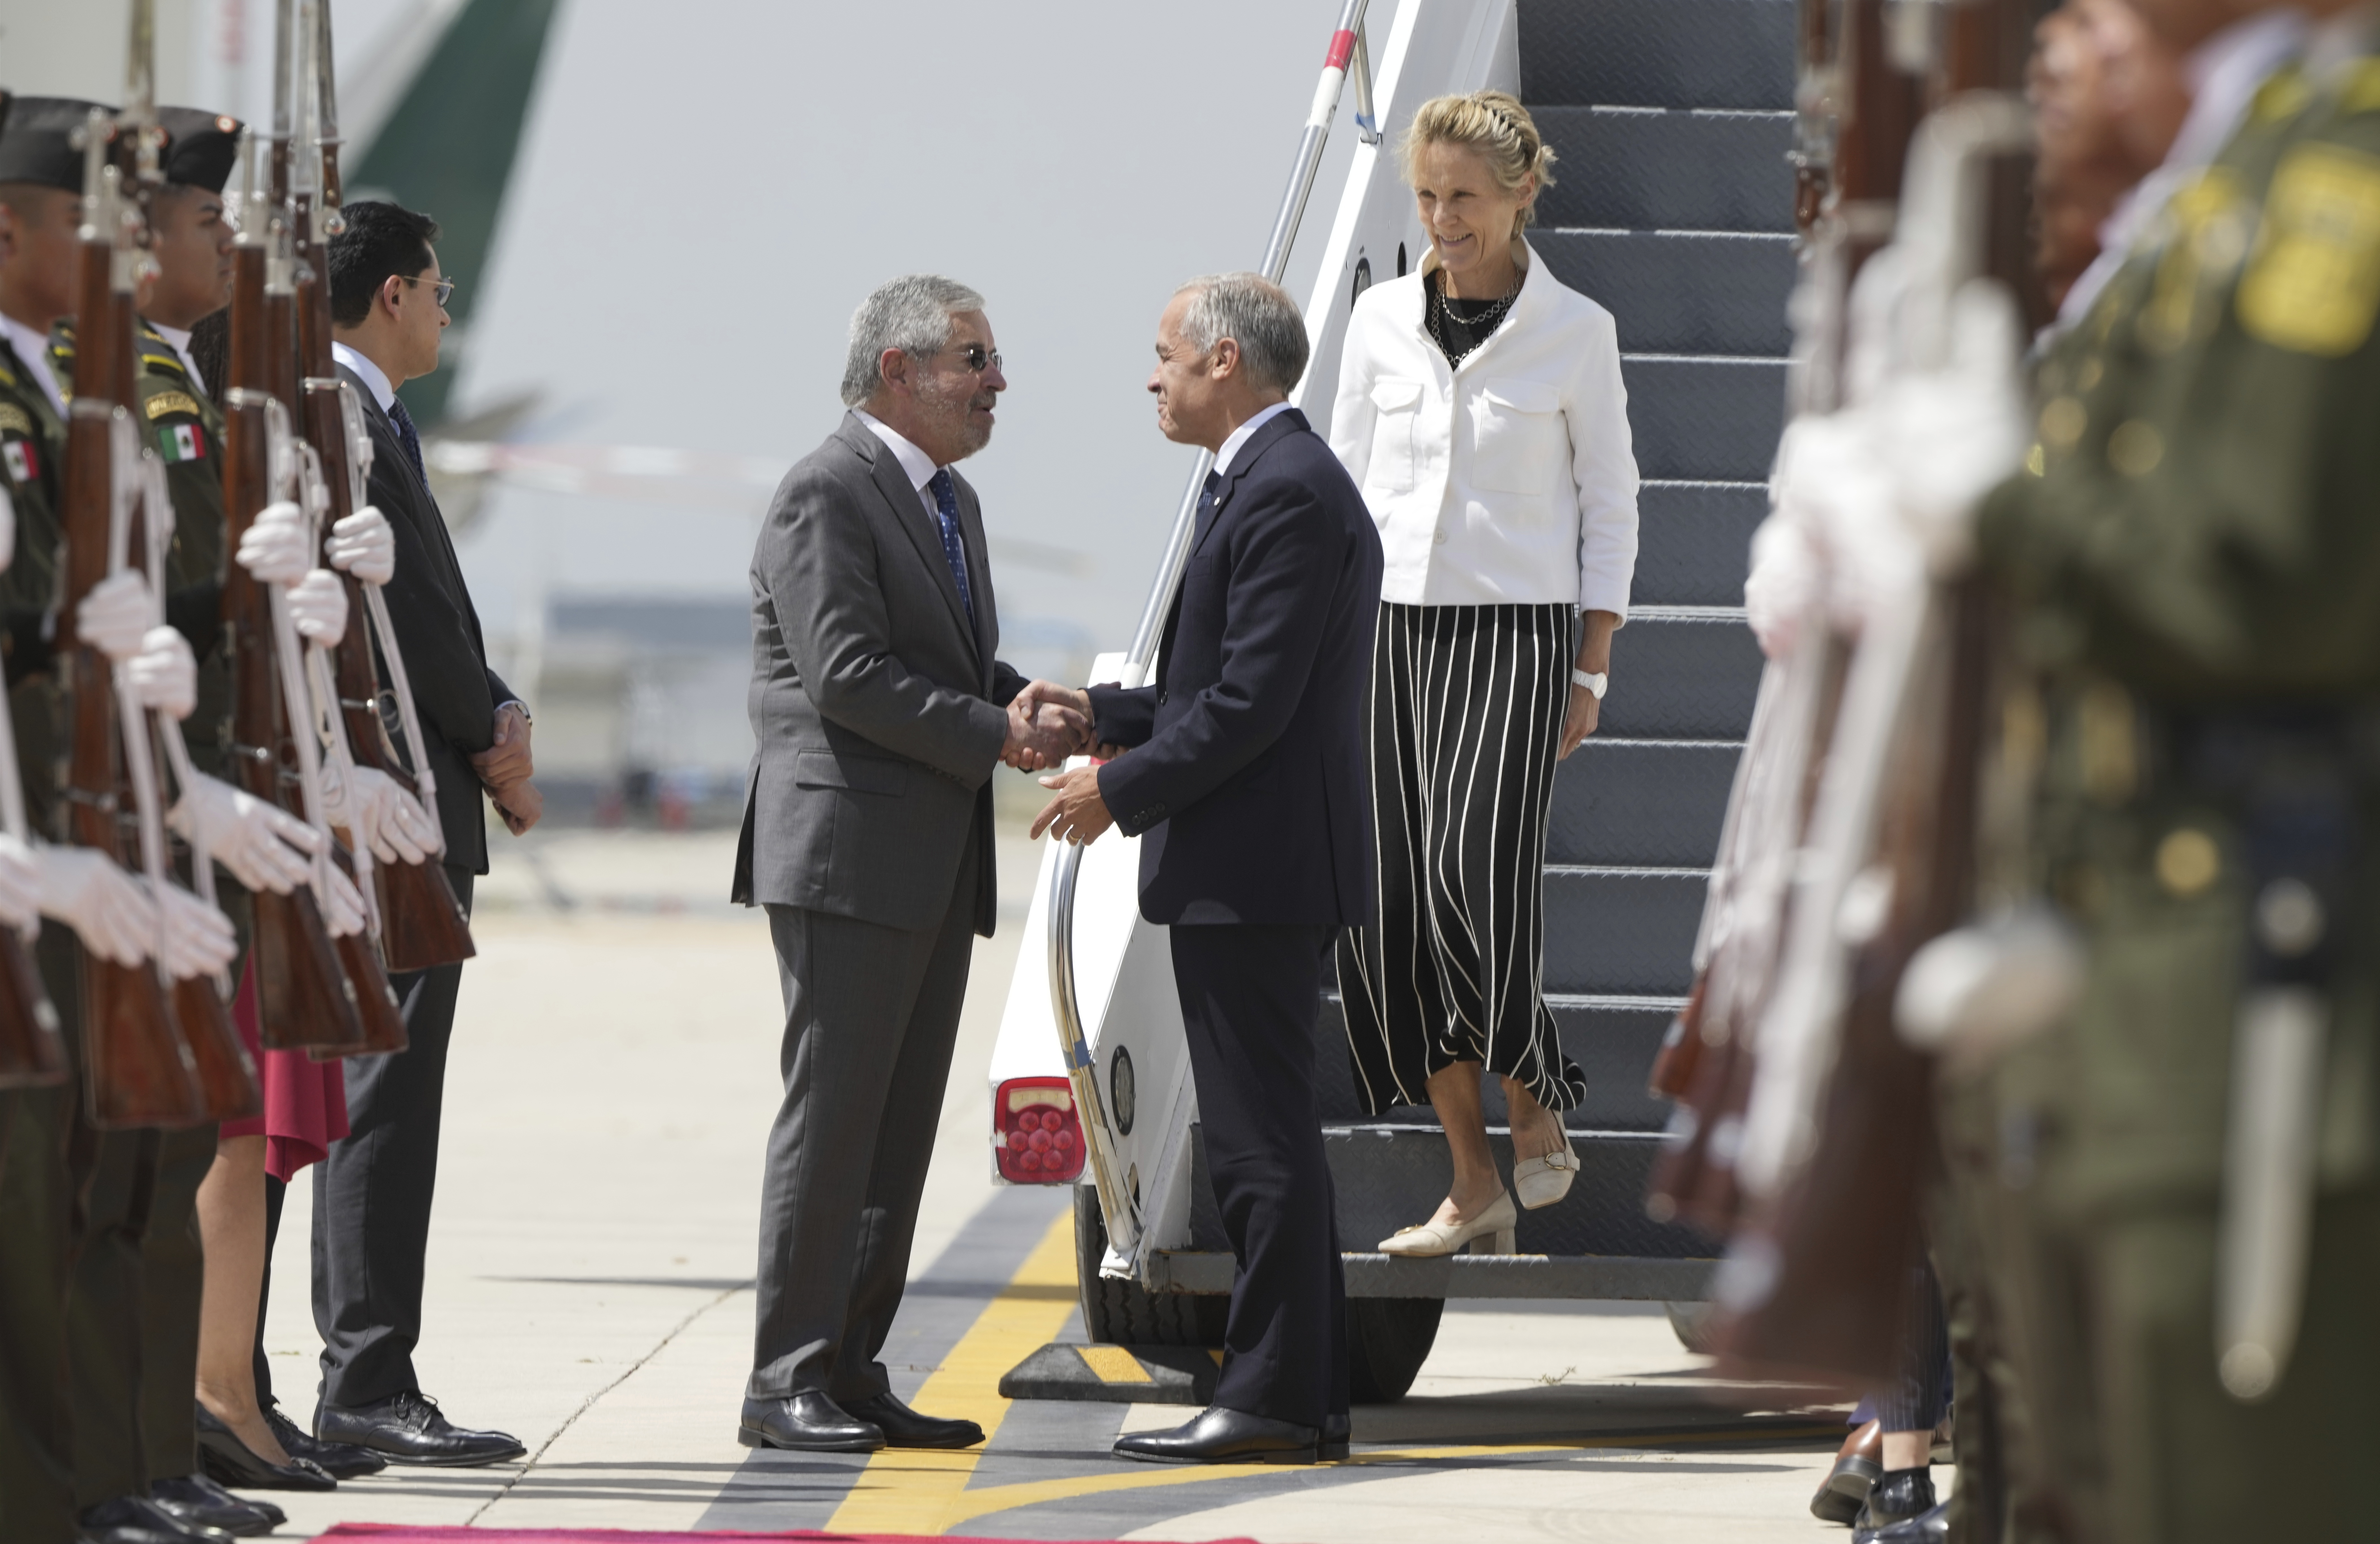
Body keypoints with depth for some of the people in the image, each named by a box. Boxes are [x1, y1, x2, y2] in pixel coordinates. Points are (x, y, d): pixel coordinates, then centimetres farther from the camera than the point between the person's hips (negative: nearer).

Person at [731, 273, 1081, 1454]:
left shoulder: (950, 503, 19)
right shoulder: (827, 495, -11)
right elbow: (847, 673, -20)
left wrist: (1024, 707, 2)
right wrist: (996, 735, -18)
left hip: (936, 868, 9)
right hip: (847, 856, -9)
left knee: (899, 1130, 10)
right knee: (833, 1120, -9)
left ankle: (851, 1371, 14)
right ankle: (786, 1384, -7)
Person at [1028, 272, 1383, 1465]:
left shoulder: (1287, 494, -16)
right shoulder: (1270, 483, 18)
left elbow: (1251, 704, -20)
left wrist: (1121, 791, -12)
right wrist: (1103, 714, 16)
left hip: (1254, 872, -11)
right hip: (1254, 874, 11)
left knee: (1262, 1141, -8)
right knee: (1265, 1141, 13)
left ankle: (1275, 1400, -5)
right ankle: (1304, 1396, 16)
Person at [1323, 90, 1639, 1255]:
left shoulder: (1575, 332, 0)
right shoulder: (1381, 319, 7)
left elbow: (1609, 507, 3)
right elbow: (1346, 488, 13)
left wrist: (1589, 673, -1)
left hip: (1515, 633, -4)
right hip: (1389, 629, 4)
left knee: (1475, 880, -18)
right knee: (1389, 906, -2)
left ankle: (1538, 1109, 8)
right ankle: (1474, 1182, 6)